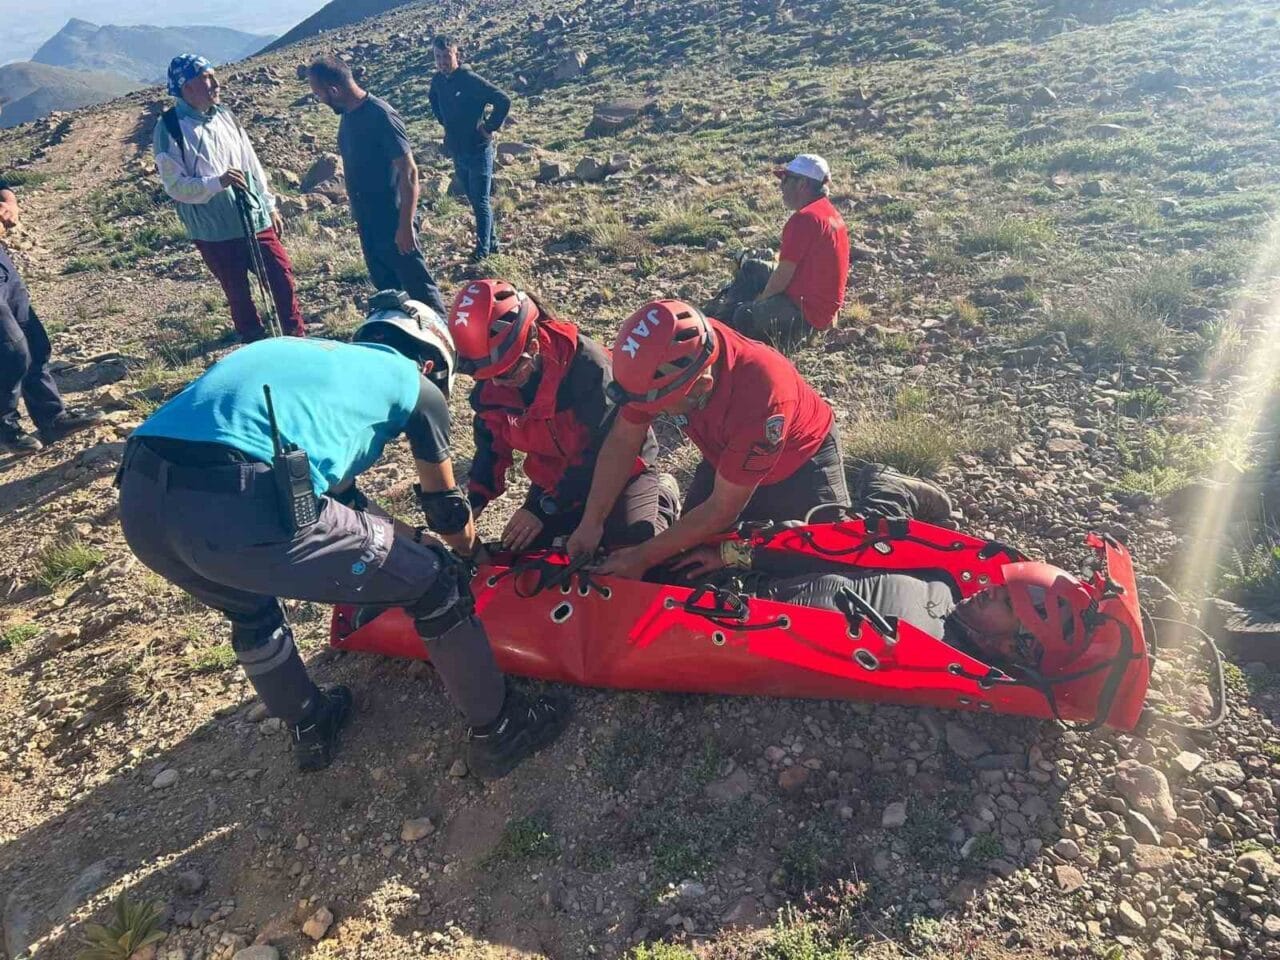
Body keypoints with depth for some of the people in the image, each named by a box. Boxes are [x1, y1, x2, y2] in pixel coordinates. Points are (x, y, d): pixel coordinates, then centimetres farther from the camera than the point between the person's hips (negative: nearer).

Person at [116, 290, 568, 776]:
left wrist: (412, 540, 51)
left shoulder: (308, 356, 35)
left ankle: (309, 728, 56)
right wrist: (472, 553, 52)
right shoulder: (416, 384, 19)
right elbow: (445, 506, 30)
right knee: (437, 585, 14)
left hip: (139, 499, 8)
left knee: (251, 611, 39)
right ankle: (497, 729, 31)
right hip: (243, 505, -7)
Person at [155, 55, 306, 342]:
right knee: (238, 293, 5)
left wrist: (269, 205, 13)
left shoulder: (224, 115, 8)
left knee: (283, 276, 7)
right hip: (215, 232, -5)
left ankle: (298, 338, 23)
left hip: (256, 220, 5)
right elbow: (175, 185, -14)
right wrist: (217, 182, -29)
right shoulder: (170, 128, -10)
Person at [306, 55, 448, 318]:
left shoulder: (381, 116, -20)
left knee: (419, 287, 0)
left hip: (393, 223, -9)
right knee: (387, 288, 19)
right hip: (367, 223, 9)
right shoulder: (348, 115, 6)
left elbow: (408, 172, -21)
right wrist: (359, 215, 19)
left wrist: (405, 226, -23)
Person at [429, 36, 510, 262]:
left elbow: (503, 101, -21)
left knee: (480, 202, -2)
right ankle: (492, 242, 25)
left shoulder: (470, 79, -18)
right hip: (457, 152, 7)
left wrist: (490, 127, -16)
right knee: (475, 200, 14)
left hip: (478, 151, -7)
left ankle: (483, 248, 7)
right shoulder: (438, 80, 3)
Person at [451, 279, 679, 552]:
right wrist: (475, 499, -11)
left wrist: (544, 508, -30)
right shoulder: (490, 385, -13)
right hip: (555, 477, 6)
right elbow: (491, 442, 3)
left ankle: (662, 498, 14)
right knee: (519, 555, 0)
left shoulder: (584, 363, -33)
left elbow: (602, 450, -30)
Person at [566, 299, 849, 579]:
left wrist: (643, 558, -27)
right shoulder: (662, 362, -29)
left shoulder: (760, 397, -43)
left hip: (802, 465, -4)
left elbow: (722, 509, -32)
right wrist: (591, 522, -20)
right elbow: (624, 440, -15)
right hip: (727, 458, 4)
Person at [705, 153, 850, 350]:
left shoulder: (805, 218, -22)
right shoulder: (829, 212, 11)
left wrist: (760, 302, -2)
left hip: (803, 314, -10)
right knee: (750, 267, 18)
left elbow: (783, 276, -20)